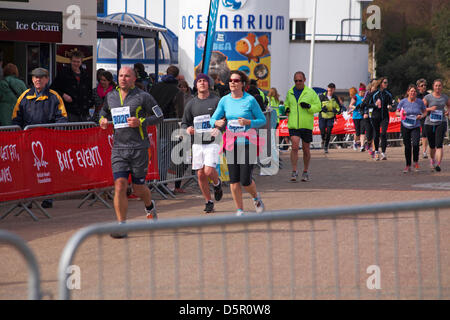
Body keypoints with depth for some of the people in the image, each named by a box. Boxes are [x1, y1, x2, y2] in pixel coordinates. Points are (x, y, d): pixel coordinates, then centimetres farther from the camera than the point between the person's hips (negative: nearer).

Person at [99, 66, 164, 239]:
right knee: (120, 186, -11)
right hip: (118, 148, 3)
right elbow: (105, 110, 31)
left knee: (138, 188, 6)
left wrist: (141, 122, -14)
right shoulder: (111, 96, 10)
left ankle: (150, 207, 40)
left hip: (138, 148, -3)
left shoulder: (142, 97, -3)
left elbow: (159, 116, 1)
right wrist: (103, 119, 8)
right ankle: (121, 225, -6)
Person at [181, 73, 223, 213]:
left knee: (209, 171, -17)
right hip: (198, 143, 4)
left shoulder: (216, 101, -2)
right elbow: (184, 122, 14)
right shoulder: (191, 104, 9)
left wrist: (219, 128, -22)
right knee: (201, 175, 3)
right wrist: (187, 129, -9)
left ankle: (217, 184, 18)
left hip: (212, 142, -4)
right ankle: (208, 202, 18)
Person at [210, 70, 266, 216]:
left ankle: (256, 197, 26)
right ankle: (239, 210, 14)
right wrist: (217, 123, -14)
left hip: (247, 143, -3)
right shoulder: (225, 100, 5)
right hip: (231, 143, 3)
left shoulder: (250, 100, -5)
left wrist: (249, 122, -18)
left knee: (245, 180, -7)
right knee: (234, 180, 1)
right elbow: (213, 119, 10)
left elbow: (263, 120, 0)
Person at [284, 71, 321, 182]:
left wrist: (309, 106, -18)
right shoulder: (290, 93, 10)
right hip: (293, 125, 1)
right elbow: (286, 104, 26)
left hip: (306, 125, -1)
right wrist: (286, 109, 3)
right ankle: (294, 171, -9)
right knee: (294, 147, -14)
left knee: (306, 149, 8)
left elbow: (318, 106, 1)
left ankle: (305, 172, 22)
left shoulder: (310, 93, 1)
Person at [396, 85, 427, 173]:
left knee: (415, 144, -20)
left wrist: (422, 116, -11)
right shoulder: (403, 102, -4)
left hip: (416, 127, -1)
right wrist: (401, 114, -16)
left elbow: (425, 112, 11)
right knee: (407, 146, 5)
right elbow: (397, 112, 5)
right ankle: (408, 166, 17)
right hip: (405, 127, 1)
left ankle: (416, 162, 2)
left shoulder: (420, 102, -2)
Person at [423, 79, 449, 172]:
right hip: (429, 123, 0)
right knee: (432, 146, 12)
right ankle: (432, 159, 41)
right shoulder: (428, 97, -1)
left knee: (439, 144, -16)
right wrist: (430, 109, -18)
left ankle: (438, 165, -21)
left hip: (441, 123, 0)